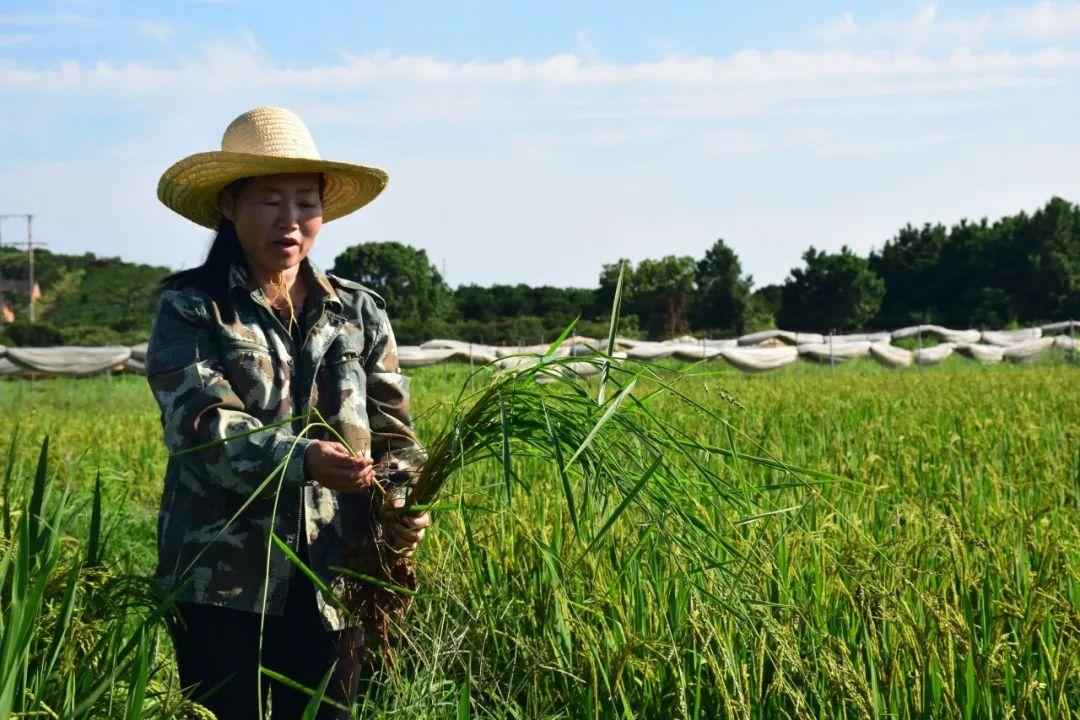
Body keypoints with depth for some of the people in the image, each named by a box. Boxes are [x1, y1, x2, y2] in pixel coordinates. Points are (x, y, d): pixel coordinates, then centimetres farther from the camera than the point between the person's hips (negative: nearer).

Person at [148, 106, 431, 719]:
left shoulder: (360, 313, 10)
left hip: (335, 588, 3)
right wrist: (301, 459, -33)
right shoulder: (190, 310, 0)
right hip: (226, 586, -3)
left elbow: (394, 431, 5)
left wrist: (406, 504, -17)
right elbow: (200, 424, -15)